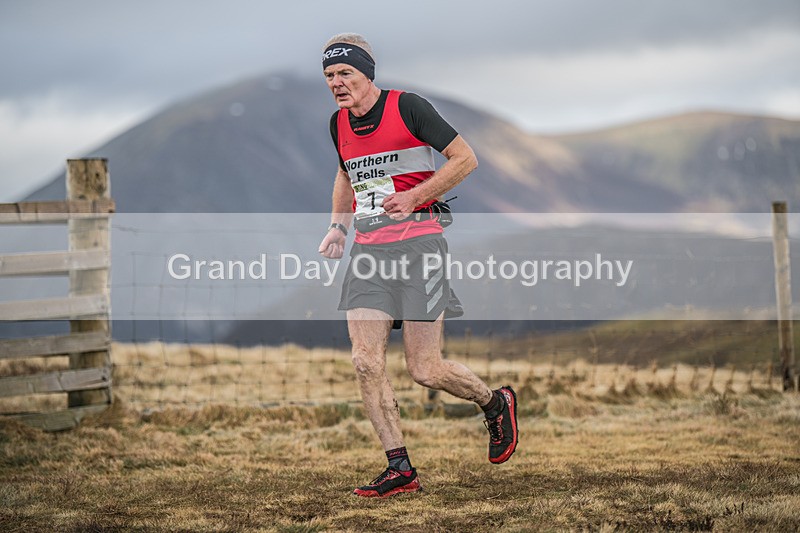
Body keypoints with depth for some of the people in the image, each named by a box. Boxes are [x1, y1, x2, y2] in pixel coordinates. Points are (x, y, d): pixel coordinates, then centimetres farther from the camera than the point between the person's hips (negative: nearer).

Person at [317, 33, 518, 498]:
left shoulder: (408, 107, -9)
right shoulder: (339, 124, 11)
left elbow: (465, 158, -7)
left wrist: (415, 196, -15)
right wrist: (339, 225, 15)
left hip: (417, 243, -6)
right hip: (368, 249, 6)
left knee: (426, 372, -6)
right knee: (366, 363, -7)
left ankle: (496, 403, 24)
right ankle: (401, 469, 2)